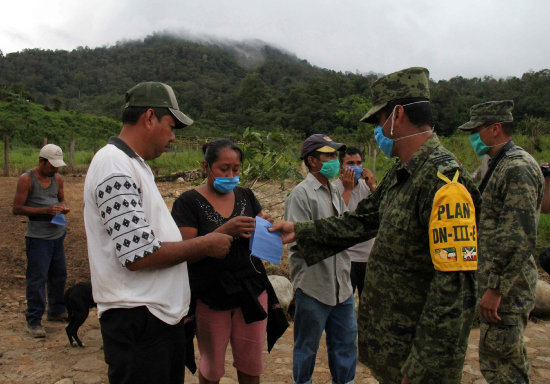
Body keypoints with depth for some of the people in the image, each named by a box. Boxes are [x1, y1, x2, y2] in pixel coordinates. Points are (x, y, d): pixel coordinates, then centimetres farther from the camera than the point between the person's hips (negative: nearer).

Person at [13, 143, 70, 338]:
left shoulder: (57, 178, 8)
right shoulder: (26, 179, -9)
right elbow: (17, 208, -11)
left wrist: (63, 207, -2)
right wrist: (45, 210, -21)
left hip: (57, 235, 6)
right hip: (38, 237, -6)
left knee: (59, 274, 14)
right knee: (37, 278, -4)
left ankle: (57, 311, 29)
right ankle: (33, 321, 5)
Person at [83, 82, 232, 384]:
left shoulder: (136, 165, 16)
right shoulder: (114, 168, -17)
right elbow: (139, 255, -23)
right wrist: (204, 246, -11)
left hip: (163, 314, 10)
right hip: (137, 322, -10)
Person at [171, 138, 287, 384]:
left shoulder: (245, 196, 8)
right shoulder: (188, 202, -7)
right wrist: (225, 231, -27)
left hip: (251, 290, 4)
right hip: (210, 296, -4)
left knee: (251, 364, 11)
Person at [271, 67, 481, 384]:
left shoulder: (444, 180, -25)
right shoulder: (400, 174, 7)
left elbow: (455, 284, -28)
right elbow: (363, 221, 18)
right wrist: (300, 231, 19)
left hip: (418, 349, -8)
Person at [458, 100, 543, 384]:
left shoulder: (518, 168, -18)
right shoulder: (500, 165, 15)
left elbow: (521, 239, -25)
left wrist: (496, 288, -24)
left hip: (507, 286, -10)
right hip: (497, 280, 10)